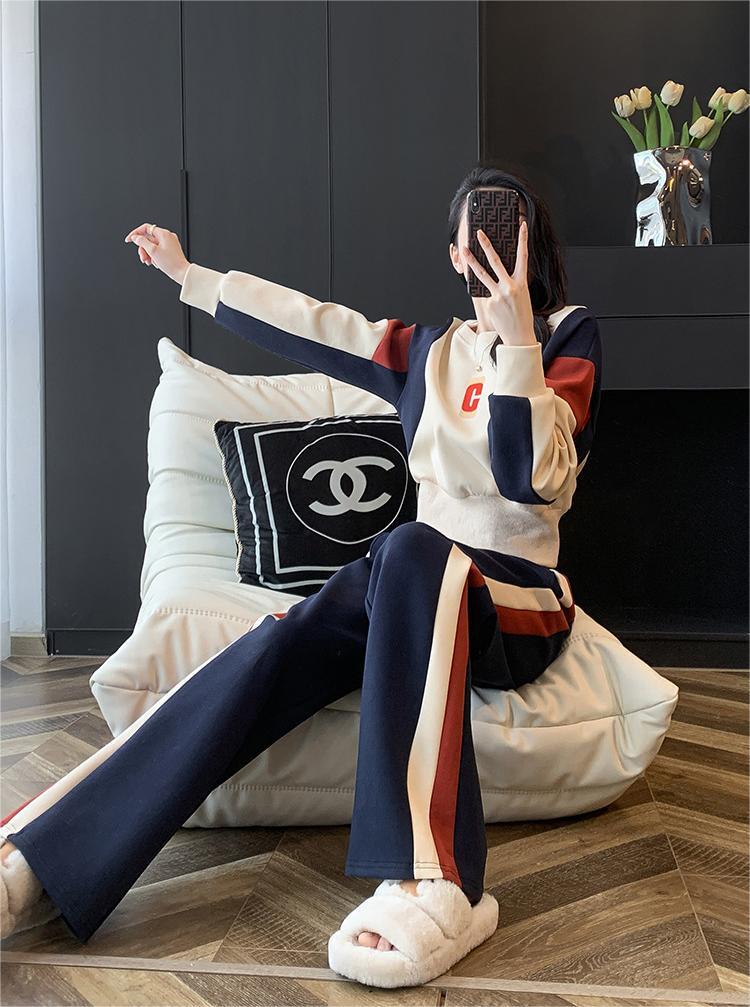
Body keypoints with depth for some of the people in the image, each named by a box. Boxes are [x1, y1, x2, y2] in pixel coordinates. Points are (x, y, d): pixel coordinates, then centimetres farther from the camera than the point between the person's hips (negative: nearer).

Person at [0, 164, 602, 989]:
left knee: (412, 553, -39)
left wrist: (517, 339, -25)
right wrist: (190, 277, 27)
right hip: (417, 584, 4)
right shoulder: (431, 350, 15)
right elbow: (312, 324, 19)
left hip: (518, 602, -4)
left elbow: (534, 481, -14)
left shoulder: (569, 336, 1)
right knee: (276, 647, -26)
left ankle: (434, 887, -45)